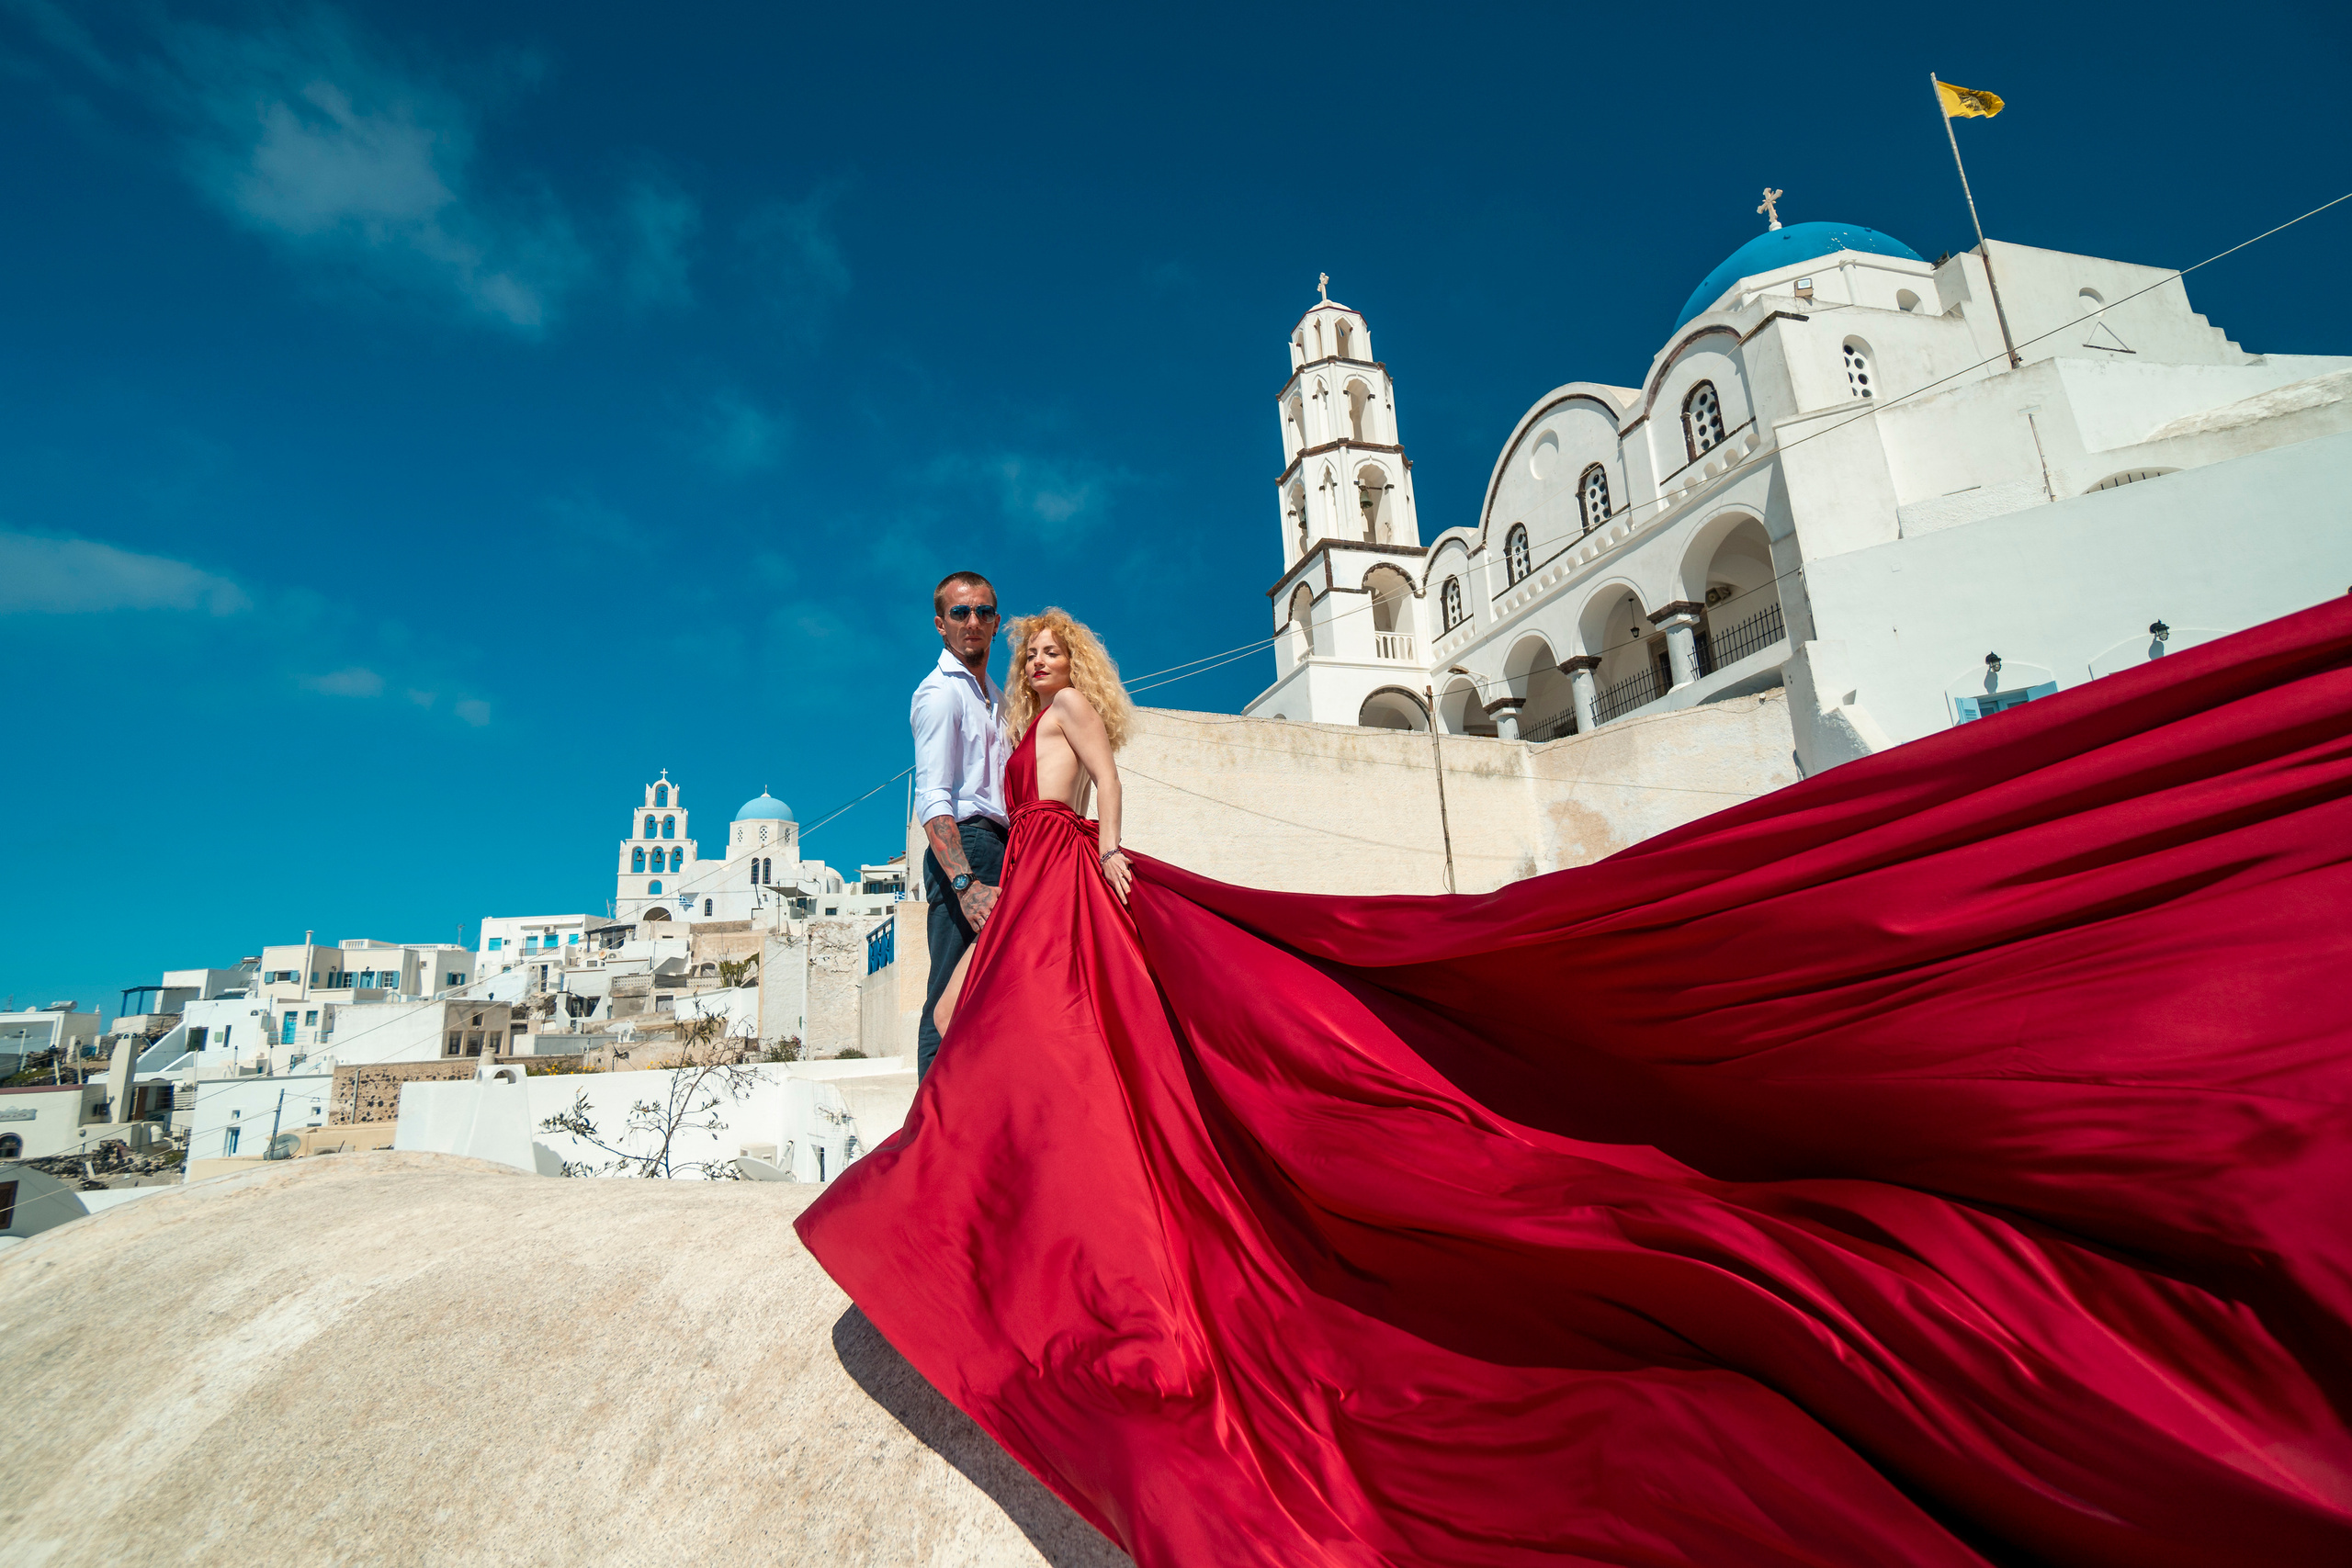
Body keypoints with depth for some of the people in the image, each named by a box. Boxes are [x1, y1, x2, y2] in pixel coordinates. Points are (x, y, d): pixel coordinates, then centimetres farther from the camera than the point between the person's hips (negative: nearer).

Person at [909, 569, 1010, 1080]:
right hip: (966, 847, -8)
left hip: (1002, 848, 8)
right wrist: (966, 884, -27)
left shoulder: (995, 698, 24)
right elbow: (931, 799, -15)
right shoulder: (941, 690, -3)